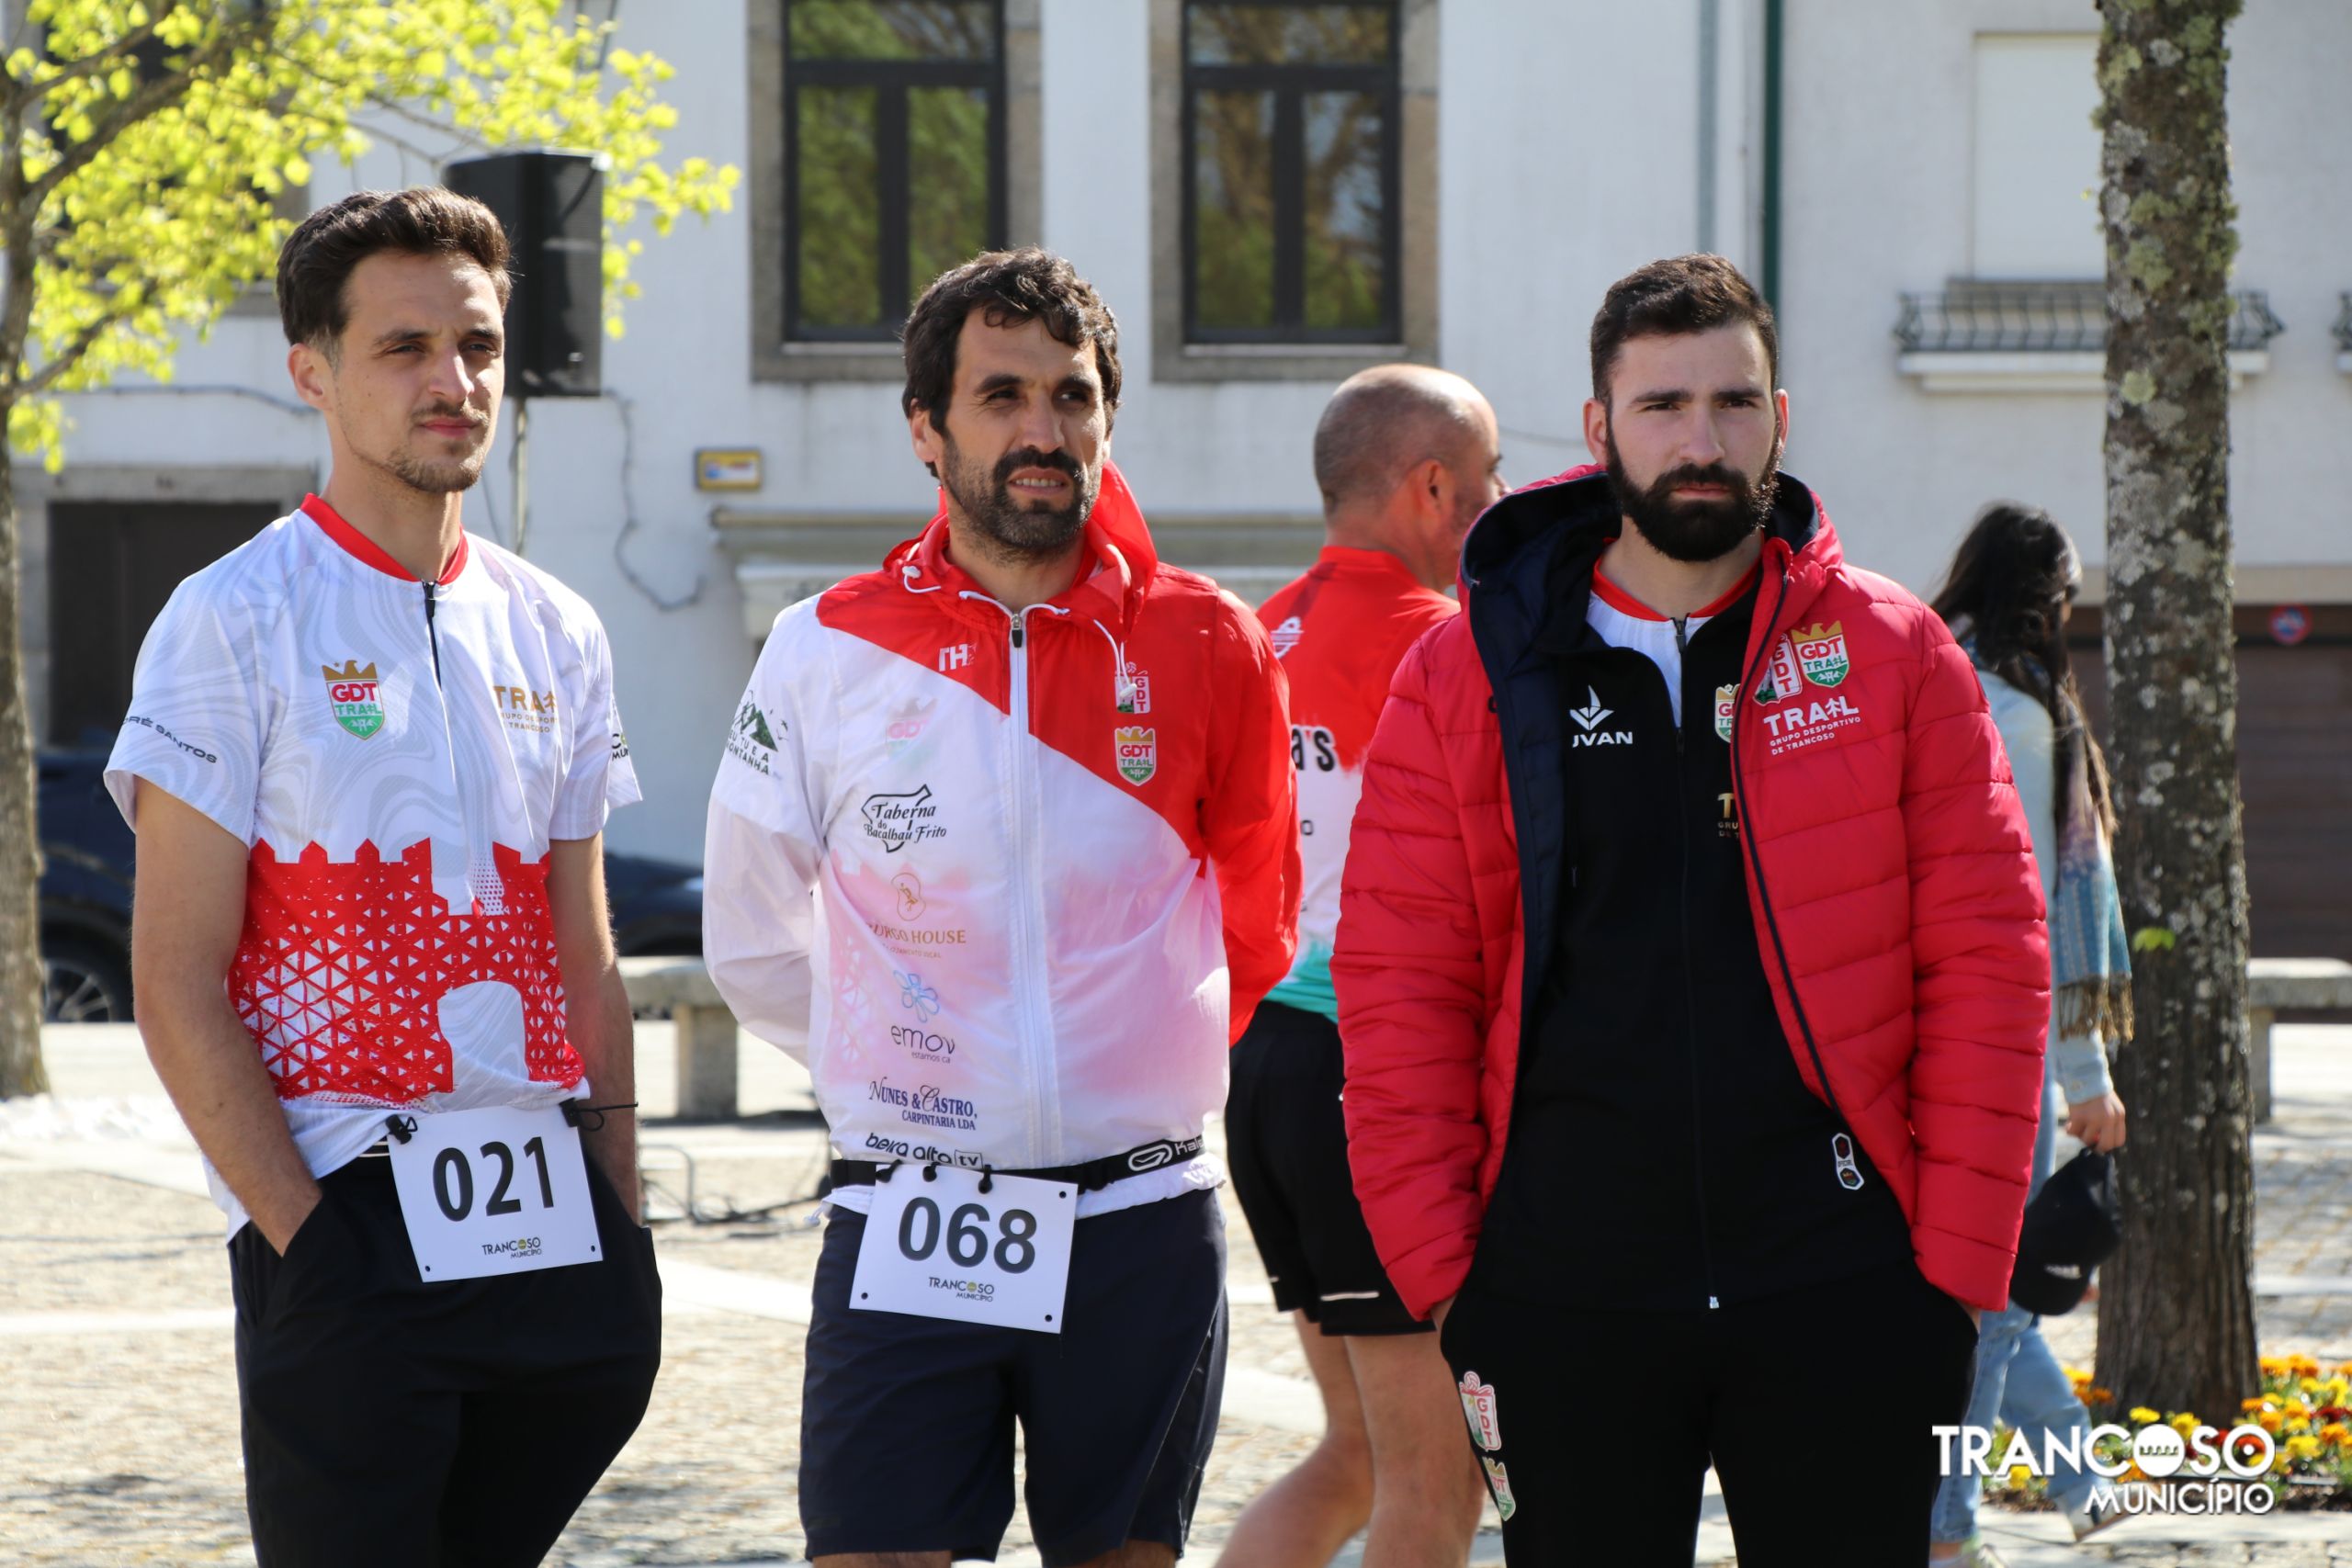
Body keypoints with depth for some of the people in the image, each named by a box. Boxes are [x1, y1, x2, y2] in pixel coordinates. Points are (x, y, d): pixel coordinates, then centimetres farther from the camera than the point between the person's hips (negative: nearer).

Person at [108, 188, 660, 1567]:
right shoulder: (236, 622, -5)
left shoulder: (555, 633, 13)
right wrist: (304, 1236, -14)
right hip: (349, 1234, -5)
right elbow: (177, 986, -8)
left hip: (554, 1226, 5)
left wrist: (620, 1216, 9)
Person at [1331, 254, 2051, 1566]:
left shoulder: (1896, 656, 5)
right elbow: (1398, 982, 3)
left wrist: (1960, 1259, -4)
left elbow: (1990, 963, 2)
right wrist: (1440, 1264, -4)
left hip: (1845, 1295, 0)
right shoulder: (1470, 673, 5)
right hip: (1559, 1297, 0)